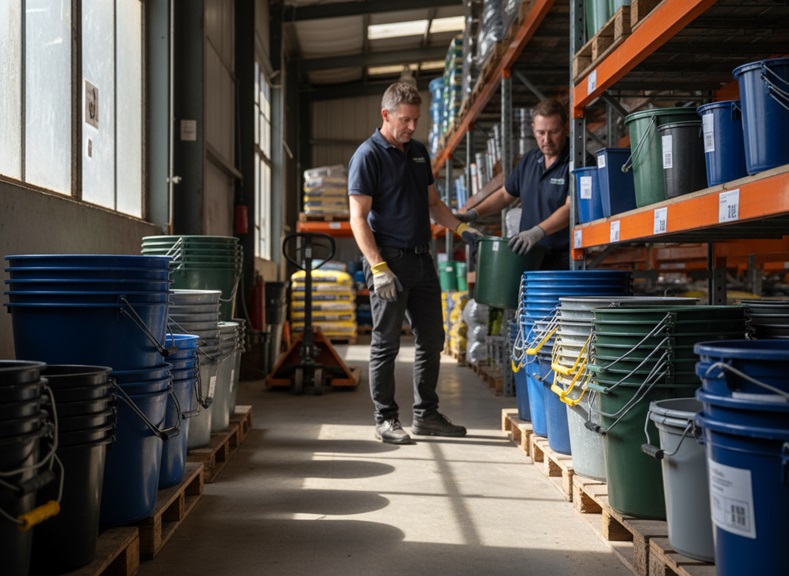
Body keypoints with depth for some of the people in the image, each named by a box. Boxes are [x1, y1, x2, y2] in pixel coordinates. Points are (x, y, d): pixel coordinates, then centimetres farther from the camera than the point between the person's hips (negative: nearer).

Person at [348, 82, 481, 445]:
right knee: (386, 343, 0)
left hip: (421, 259, 8)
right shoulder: (368, 156, -8)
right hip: (389, 260, -8)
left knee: (431, 340, 11)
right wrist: (378, 268, -21)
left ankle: (426, 414, 22)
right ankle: (385, 419, 11)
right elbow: (358, 218, -13)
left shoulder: (418, 152, 15)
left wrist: (460, 228, 7)